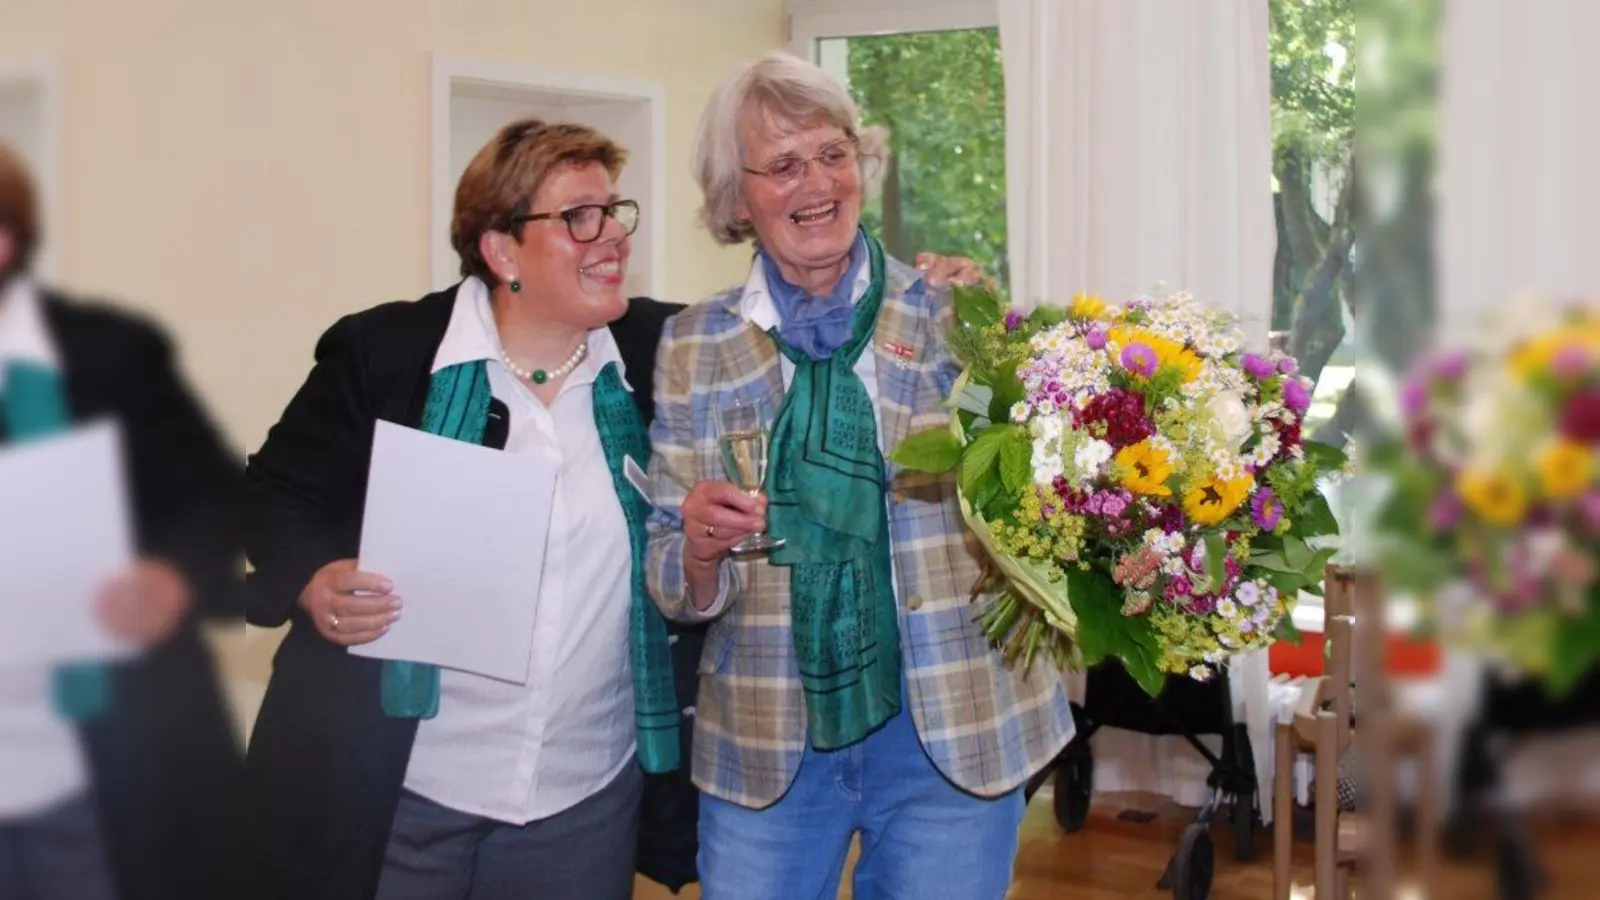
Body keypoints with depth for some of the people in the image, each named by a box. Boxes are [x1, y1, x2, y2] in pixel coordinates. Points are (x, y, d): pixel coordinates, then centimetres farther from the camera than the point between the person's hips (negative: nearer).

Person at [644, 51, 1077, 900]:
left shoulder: (954, 318, -3)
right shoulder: (695, 344, 1)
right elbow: (678, 590, 3)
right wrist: (700, 545, -19)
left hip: (952, 733, -1)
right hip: (764, 746, 1)